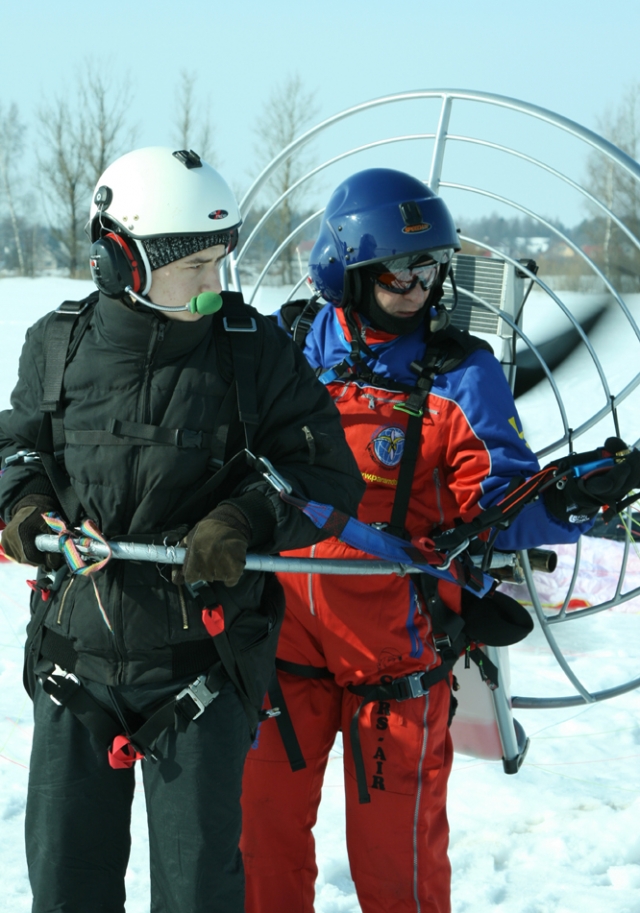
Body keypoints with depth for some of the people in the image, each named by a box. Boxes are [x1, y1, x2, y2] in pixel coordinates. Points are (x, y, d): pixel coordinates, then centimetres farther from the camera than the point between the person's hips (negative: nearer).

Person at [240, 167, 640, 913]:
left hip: (395, 652, -2)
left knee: (395, 847, 7)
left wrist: (564, 502, -29)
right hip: (280, 635, 2)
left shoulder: (460, 374, -4)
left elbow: (498, 507, -10)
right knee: (265, 827, 14)